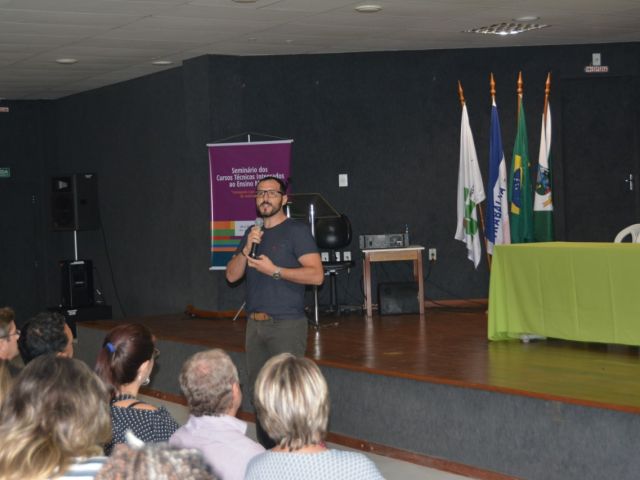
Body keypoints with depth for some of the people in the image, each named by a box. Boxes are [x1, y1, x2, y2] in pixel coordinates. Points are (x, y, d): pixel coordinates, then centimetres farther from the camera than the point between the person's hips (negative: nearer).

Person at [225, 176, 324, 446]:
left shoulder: (297, 231, -3)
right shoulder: (252, 234, 18)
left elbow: (316, 275, -14)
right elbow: (232, 275, 11)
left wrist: (275, 271, -16)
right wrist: (246, 249, -6)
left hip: (286, 324, -7)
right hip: (255, 323, 7)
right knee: (258, 390, 9)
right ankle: (266, 452, 17)